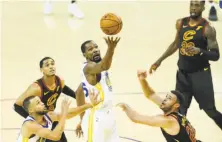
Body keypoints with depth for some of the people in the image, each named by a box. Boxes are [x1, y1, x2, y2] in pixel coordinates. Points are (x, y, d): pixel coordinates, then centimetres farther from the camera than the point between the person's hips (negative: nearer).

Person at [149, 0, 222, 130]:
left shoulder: (208, 29, -15)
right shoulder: (181, 23, 2)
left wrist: (200, 51, -33)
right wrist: (160, 60, 18)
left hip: (200, 74, -5)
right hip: (182, 74, 5)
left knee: (210, 110, 2)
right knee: (180, 111, 7)